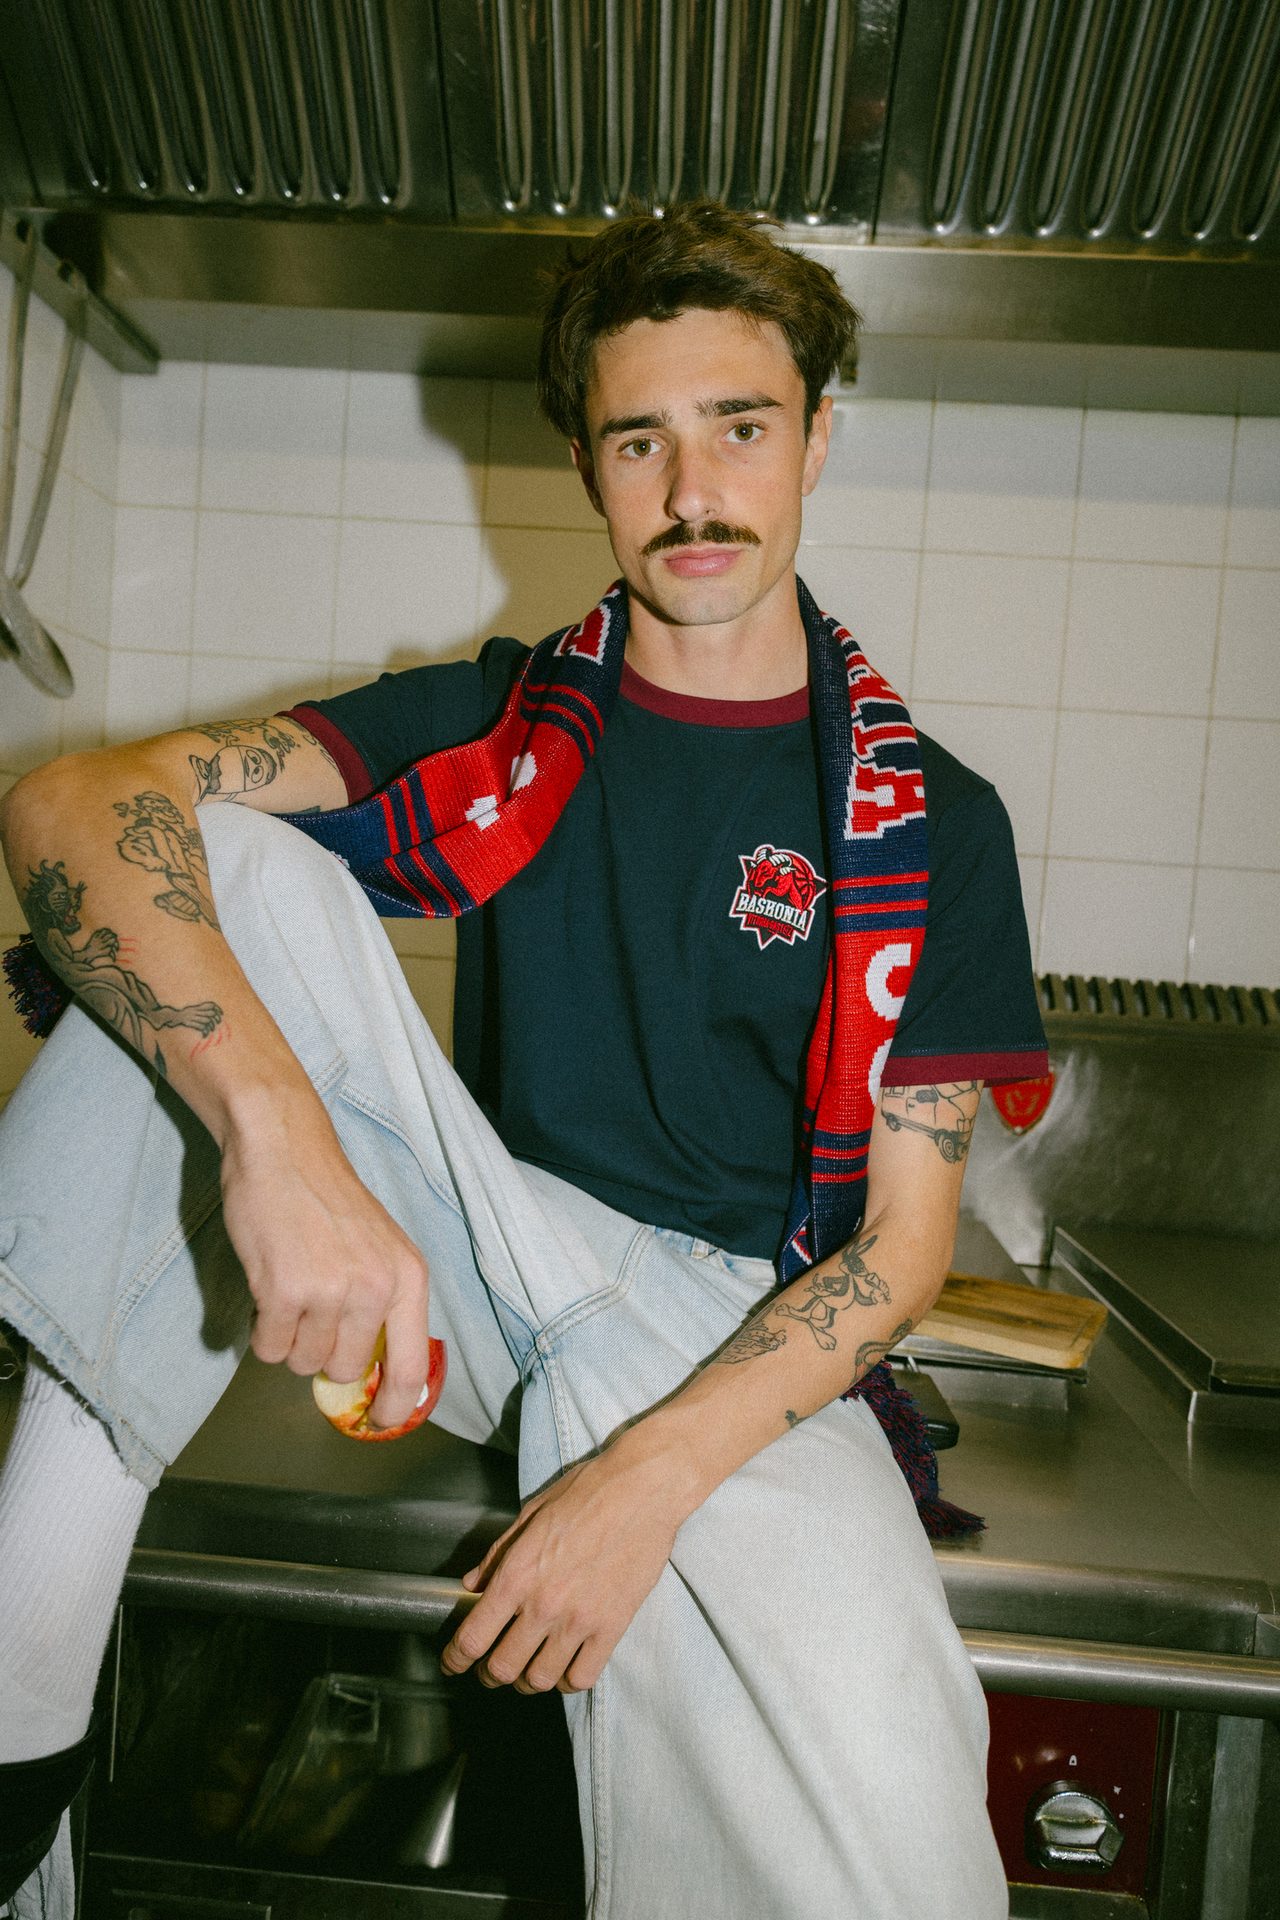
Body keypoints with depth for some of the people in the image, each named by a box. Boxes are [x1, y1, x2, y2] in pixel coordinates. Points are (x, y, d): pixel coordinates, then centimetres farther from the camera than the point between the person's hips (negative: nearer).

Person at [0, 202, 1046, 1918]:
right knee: (232, 860, -20)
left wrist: (650, 1476, -17)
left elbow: (903, 1242, -2)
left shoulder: (928, 824, 1)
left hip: (731, 1328, -2)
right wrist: (274, 1124, -31)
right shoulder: (498, 728, 4)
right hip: (485, 1249, 3)